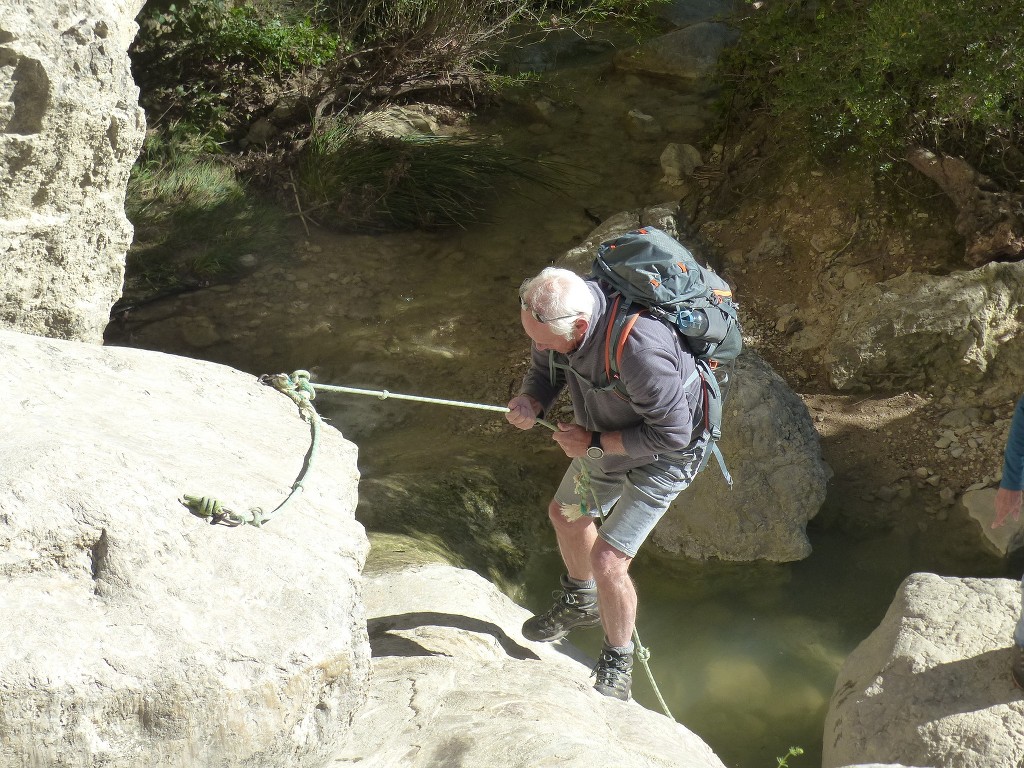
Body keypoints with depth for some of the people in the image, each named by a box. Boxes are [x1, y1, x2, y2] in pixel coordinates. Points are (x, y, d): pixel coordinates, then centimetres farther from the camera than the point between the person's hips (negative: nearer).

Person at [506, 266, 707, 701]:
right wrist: (530, 403, -24)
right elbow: (544, 371, -1)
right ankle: (580, 603, 55)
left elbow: (671, 434, -34)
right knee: (566, 515, 25)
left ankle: (617, 664, 16)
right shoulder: (554, 314, -21)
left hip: (661, 456, -8)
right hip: (605, 439, 8)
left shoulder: (639, 349, -45)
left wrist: (593, 442, -26)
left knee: (607, 561, -11)